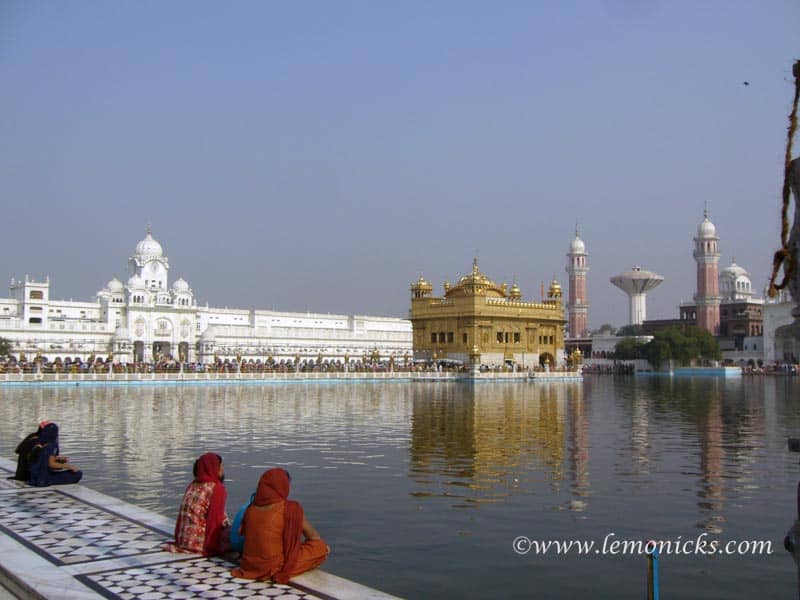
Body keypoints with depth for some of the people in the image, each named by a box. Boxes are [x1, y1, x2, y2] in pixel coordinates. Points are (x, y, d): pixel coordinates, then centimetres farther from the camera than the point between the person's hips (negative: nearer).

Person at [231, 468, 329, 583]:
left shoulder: (252, 508, -3)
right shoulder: (291, 509, -15)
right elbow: (313, 536, -1)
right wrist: (322, 546, 20)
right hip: (275, 567, -6)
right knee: (321, 547, 5)